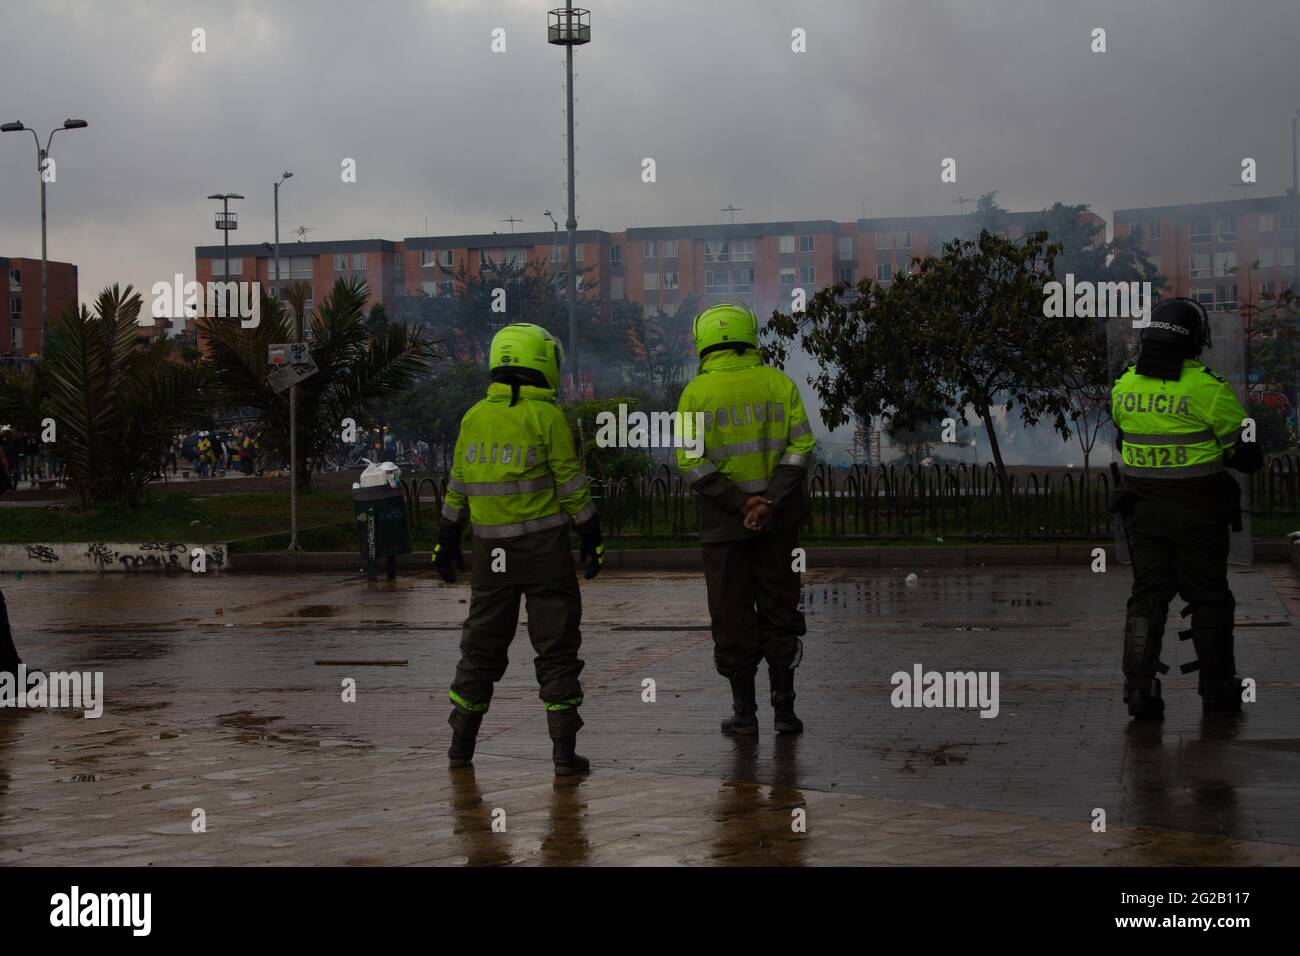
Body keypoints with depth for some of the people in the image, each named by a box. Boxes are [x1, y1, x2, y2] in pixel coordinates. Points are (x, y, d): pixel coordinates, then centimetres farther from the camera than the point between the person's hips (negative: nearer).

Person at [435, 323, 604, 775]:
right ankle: (564, 749, 0)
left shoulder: (475, 417, 4)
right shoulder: (547, 417, -10)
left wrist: (446, 542, 16)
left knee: (482, 646, 15)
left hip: (492, 551, 4)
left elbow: (458, 487, 8)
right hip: (544, 549, -4)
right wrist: (592, 538, -2)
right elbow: (571, 484, -10)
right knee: (556, 648, 3)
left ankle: (462, 741, 18)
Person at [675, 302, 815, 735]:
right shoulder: (779, 384, 2)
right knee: (779, 610, 11)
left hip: (723, 521, -2)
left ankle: (744, 710, 9)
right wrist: (770, 502, -12)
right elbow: (799, 447, -6)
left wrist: (740, 503, -12)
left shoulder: (696, 392, -3)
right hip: (778, 520, 2)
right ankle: (784, 706, 11)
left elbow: (693, 462, -10)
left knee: (733, 616, 7)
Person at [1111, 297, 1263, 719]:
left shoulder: (1124, 387, -1)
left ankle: (1139, 684, -5)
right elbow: (1246, 454, -8)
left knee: (1147, 595, 7)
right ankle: (1217, 686, 20)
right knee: (1208, 598, 11)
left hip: (1142, 509, 3)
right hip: (1198, 511, -3)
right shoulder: (1208, 390, -15)